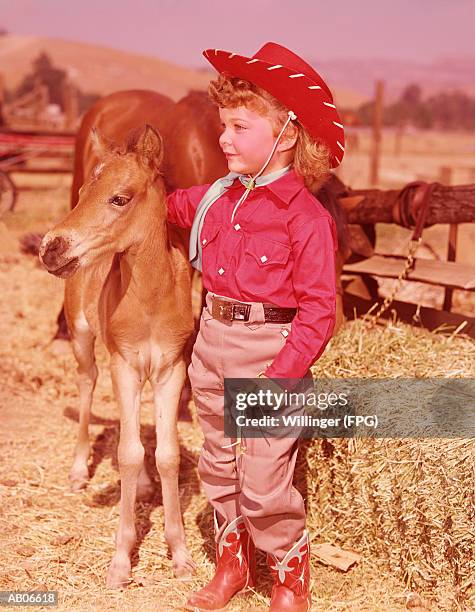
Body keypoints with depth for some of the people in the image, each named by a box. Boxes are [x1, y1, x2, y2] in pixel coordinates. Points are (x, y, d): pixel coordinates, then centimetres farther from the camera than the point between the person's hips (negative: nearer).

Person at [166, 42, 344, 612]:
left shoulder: (305, 216, -16)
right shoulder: (219, 196, 3)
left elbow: (318, 311, -18)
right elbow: (174, 204, 29)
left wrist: (280, 377, -23)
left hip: (269, 349, -6)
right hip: (213, 341, 7)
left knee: (263, 484, -1)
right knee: (219, 468, 18)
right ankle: (232, 563, 38)